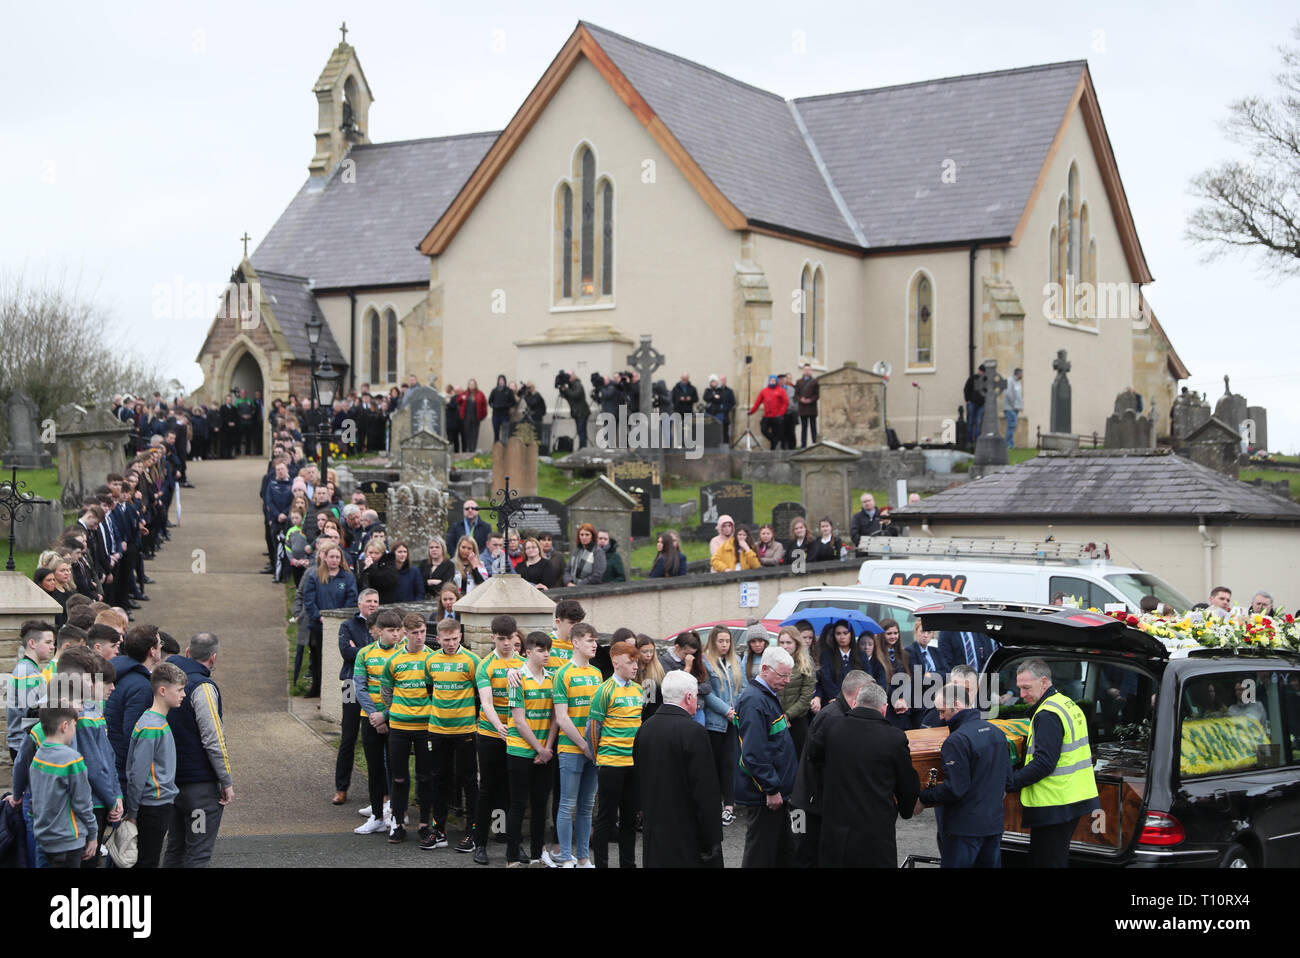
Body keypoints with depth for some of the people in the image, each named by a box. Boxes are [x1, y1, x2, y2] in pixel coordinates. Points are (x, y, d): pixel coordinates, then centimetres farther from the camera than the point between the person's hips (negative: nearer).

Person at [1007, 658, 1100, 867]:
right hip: (1074, 800, 11)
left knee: (1044, 863, -6)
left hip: (1053, 807, -11)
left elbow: (1044, 763, -23)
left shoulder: (1047, 715, -17)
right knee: (1058, 860, 17)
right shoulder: (1070, 706, 15)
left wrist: (1010, 781, -17)